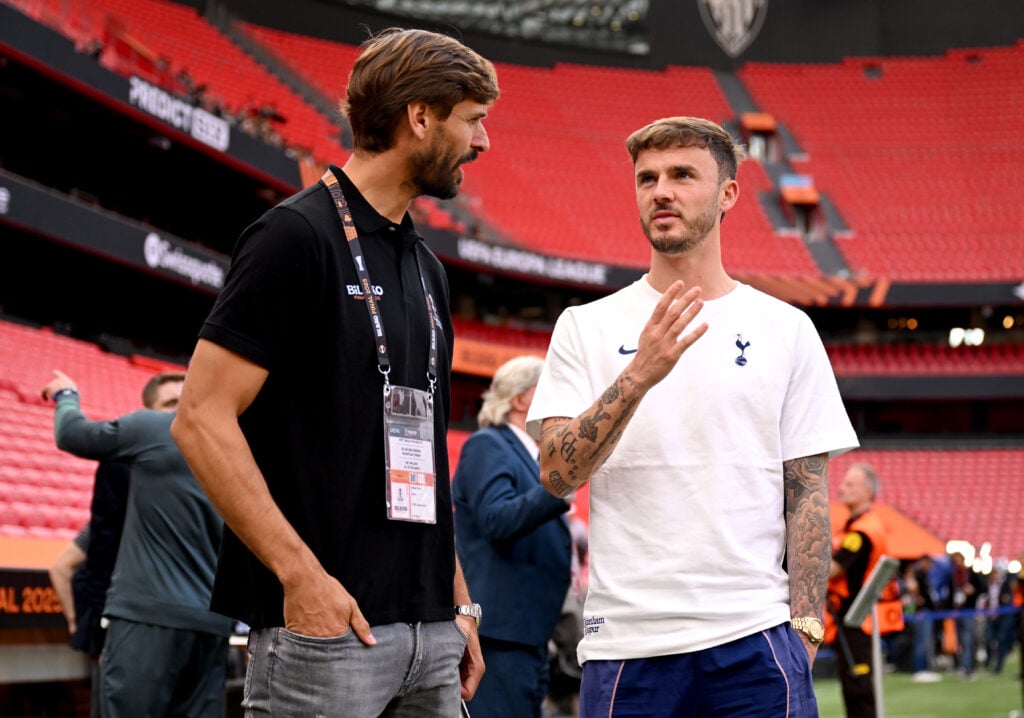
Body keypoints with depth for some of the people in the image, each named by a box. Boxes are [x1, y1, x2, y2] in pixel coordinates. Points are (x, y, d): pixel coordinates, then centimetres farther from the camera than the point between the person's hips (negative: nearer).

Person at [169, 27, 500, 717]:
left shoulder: (426, 266, 17)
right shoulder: (297, 235, -8)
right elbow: (201, 419, -14)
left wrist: (459, 603, 16)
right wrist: (301, 574, -18)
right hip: (328, 623, -8)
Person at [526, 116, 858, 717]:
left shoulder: (786, 330, 8)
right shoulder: (587, 328, 7)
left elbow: (807, 493, 7)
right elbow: (557, 475, -4)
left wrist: (805, 627, -3)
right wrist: (639, 376, -16)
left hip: (755, 639, 0)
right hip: (626, 639, 0)